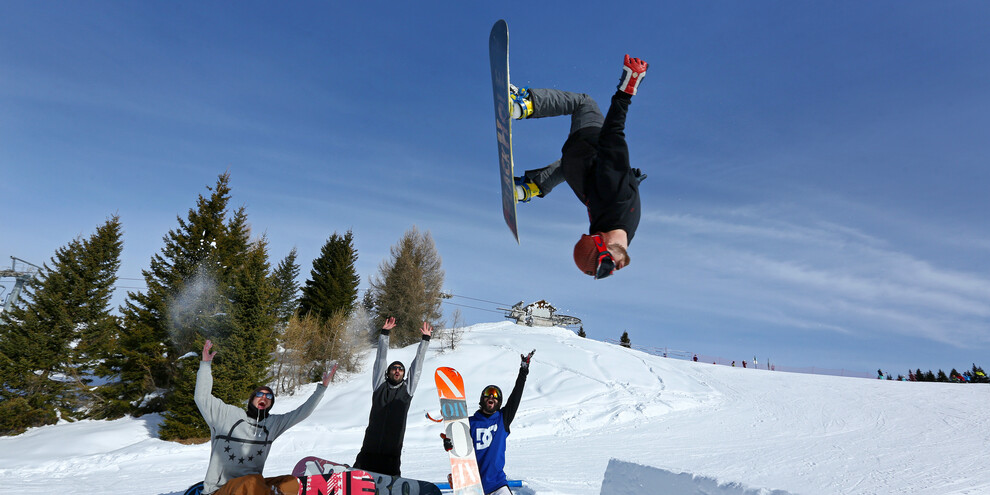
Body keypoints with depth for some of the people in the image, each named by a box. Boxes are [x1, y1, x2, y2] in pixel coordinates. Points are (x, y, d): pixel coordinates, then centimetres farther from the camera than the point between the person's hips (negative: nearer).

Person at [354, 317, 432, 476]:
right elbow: (381, 359, 10)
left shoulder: (407, 389, 11)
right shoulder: (379, 386, 10)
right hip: (369, 450, 0)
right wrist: (384, 333, 9)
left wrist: (426, 338, 15)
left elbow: (417, 364, 13)